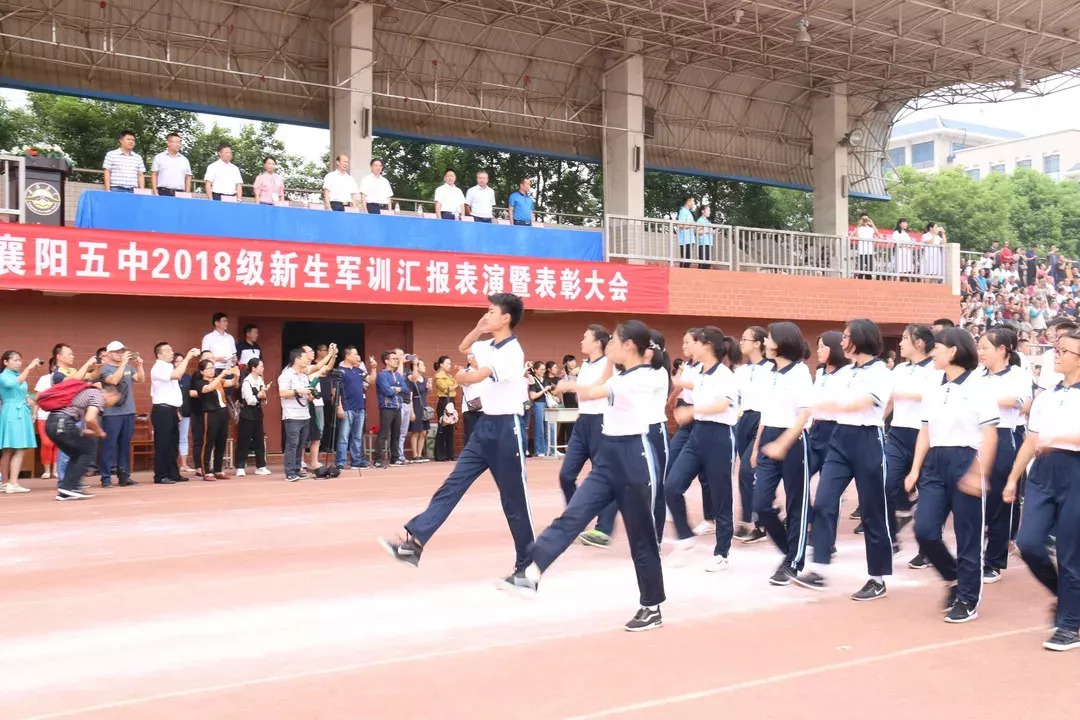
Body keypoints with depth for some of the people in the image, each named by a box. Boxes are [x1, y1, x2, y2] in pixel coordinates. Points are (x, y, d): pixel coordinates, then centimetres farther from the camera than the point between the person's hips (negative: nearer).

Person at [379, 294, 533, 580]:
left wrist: (460, 376, -1)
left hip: (506, 428, -9)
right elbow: (463, 347, 31)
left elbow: (474, 377, -25)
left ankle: (526, 565, 13)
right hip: (485, 425, 9)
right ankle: (414, 542, -4)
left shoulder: (512, 352, -17)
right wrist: (479, 329, 12)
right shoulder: (489, 346, 10)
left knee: (514, 500, 1)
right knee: (453, 485, 1)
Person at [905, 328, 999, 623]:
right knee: (924, 530, -3)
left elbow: (989, 436, -9)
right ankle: (954, 578, 21)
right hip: (934, 463, 6)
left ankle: (968, 600, 13)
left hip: (965, 462, -6)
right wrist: (915, 469, 8)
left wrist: (980, 474, -16)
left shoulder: (978, 389, -6)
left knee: (967, 535, 1)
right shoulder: (932, 390, 12)